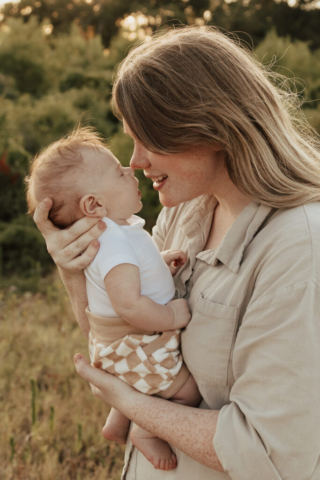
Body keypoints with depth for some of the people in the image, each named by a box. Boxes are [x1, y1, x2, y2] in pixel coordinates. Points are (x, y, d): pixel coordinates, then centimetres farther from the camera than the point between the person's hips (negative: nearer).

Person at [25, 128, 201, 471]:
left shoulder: (113, 232, 1)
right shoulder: (115, 244, -33)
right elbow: (129, 304, -40)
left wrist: (160, 260, 4)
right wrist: (171, 317, -26)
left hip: (125, 343, 10)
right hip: (132, 349, -10)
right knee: (188, 392, 0)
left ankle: (117, 423, 48)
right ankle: (147, 432, 16)